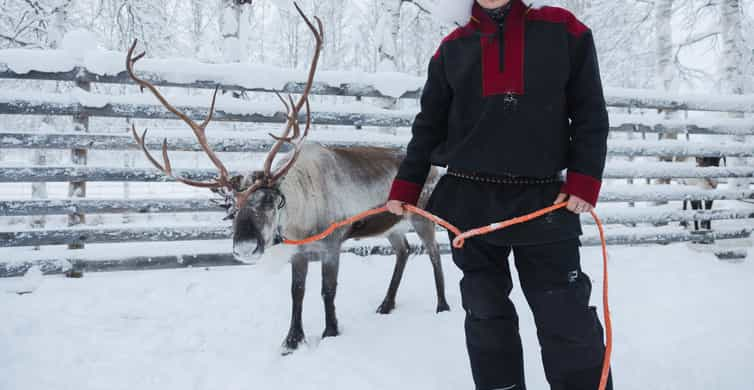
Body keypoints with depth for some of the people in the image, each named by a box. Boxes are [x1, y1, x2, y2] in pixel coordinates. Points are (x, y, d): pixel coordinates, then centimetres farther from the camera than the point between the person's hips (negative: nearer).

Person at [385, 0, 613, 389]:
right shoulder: (453, 48, 9)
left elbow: (590, 112, 3)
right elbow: (428, 126, 13)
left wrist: (584, 181, -7)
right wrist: (405, 188, 7)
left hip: (544, 201, -2)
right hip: (471, 203, 2)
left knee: (567, 320, 0)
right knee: (486, 315, 9)